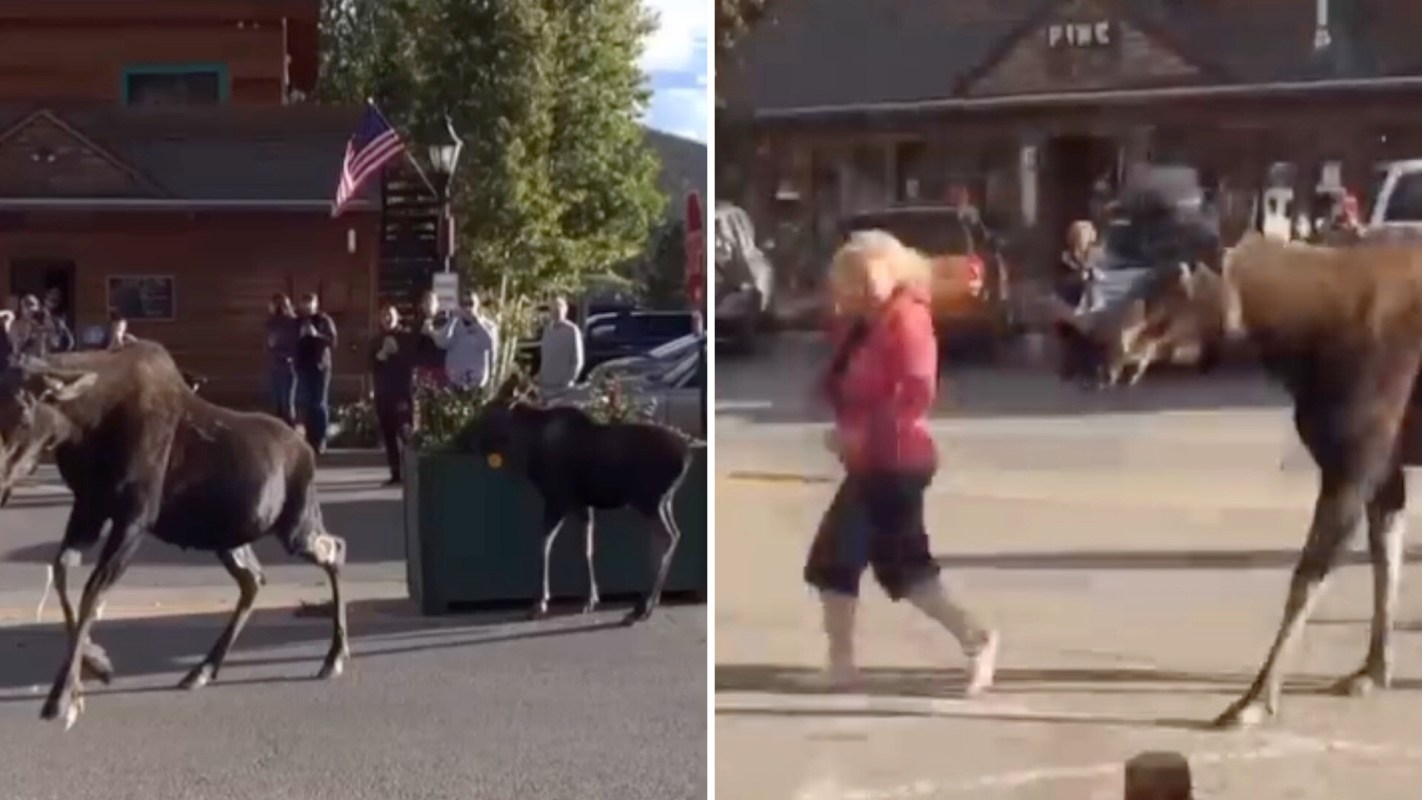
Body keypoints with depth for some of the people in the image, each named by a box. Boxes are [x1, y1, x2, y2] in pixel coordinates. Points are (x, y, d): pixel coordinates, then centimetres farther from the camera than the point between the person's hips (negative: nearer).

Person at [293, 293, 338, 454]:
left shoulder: (324, 320, -1)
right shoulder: (297, 321, 8)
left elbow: (332, 341, -9)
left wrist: (317, 335, -22)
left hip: (320, 366, -3)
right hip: (302, 366, 3)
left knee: (320, 404, -2)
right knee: (305, 404, 3)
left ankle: (320, 440, 1)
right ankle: (308, 439, 8)